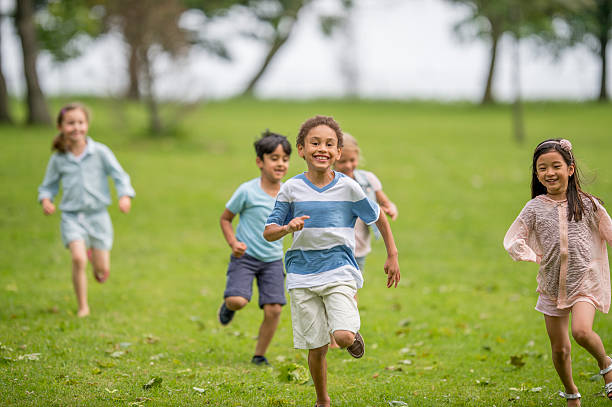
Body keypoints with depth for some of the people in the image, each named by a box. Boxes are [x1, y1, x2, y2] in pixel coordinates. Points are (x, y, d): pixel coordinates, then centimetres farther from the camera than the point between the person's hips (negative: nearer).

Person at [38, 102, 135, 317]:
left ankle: (95, 255, 40)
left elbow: (120, 176, -4)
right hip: (72, 217, 0)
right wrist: (46, 199, -9)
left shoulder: (100, 152, -5)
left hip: (97, 215, 0)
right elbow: (49, 185, 12)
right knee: (78, 259, -22)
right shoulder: (58, 159, 0)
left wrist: (125, 196, -22)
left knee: (103, 272, 2)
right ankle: (83, 307, -5)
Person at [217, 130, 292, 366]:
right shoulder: (247, 192, -10)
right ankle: (229, 306, 17)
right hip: (245, 257, -4)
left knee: (273, 309, -7)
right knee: (237, 300, -23)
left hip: (273, 260, 4)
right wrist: (233, 243, -13)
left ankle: (260, 355, 14)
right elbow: (225, 218, 1)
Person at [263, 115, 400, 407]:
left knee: (343, 336, -20)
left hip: (338, 272, -1)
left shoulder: (348, 187, -1)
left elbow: (378, 217, 13)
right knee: (316, 347, 2)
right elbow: (268, 232, 4)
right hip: (302, 276, 1)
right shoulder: (291, 189, 1)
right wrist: (287, 228, -18)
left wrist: (392, 256, 14)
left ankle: (354, 335, 17)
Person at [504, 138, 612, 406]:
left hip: (584, 280, -2)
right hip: (552, 285, 2)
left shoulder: (587, 204, -3)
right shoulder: (535, 208, -2)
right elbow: (512, 241, 3)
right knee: (559, 349, 7)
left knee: (581, 332, -26)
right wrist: (535, 257, -6)